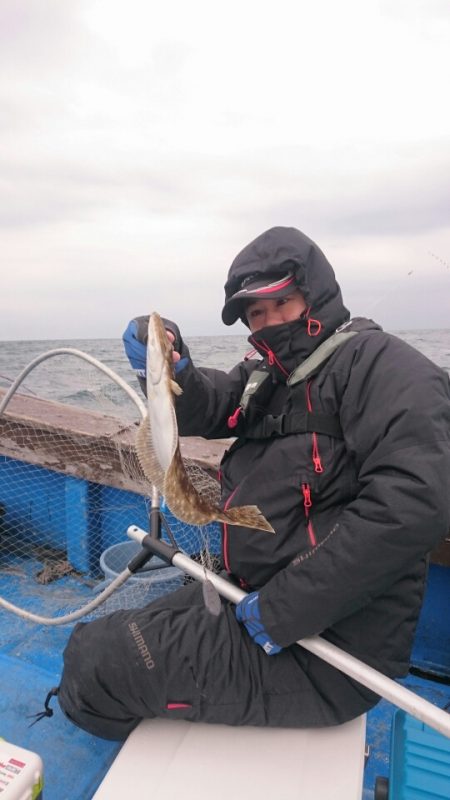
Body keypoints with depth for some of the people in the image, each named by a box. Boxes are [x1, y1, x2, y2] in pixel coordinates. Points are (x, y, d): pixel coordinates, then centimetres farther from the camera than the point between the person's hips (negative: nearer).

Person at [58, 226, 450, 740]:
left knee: (91, 660, -7)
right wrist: (168, 369, -20)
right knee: (97, 638, 16)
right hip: (257, 601, 8)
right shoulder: (268, 376, 13)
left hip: (323, 651, -8)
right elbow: (200, 410, 3)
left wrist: (283, 611, -23)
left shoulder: (375, 361, -14)